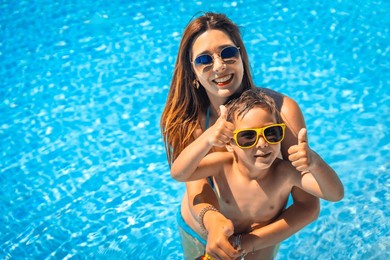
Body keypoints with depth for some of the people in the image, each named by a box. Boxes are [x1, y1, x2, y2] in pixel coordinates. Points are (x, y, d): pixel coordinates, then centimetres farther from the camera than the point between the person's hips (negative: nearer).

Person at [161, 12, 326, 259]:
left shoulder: (281, 109, -27)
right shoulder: (185, 119, -20)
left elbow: (308, 205, -28)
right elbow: (196, 189, -31)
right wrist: (212, 220, -54)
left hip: (262, 237, 0)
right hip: (198, 231, 1)